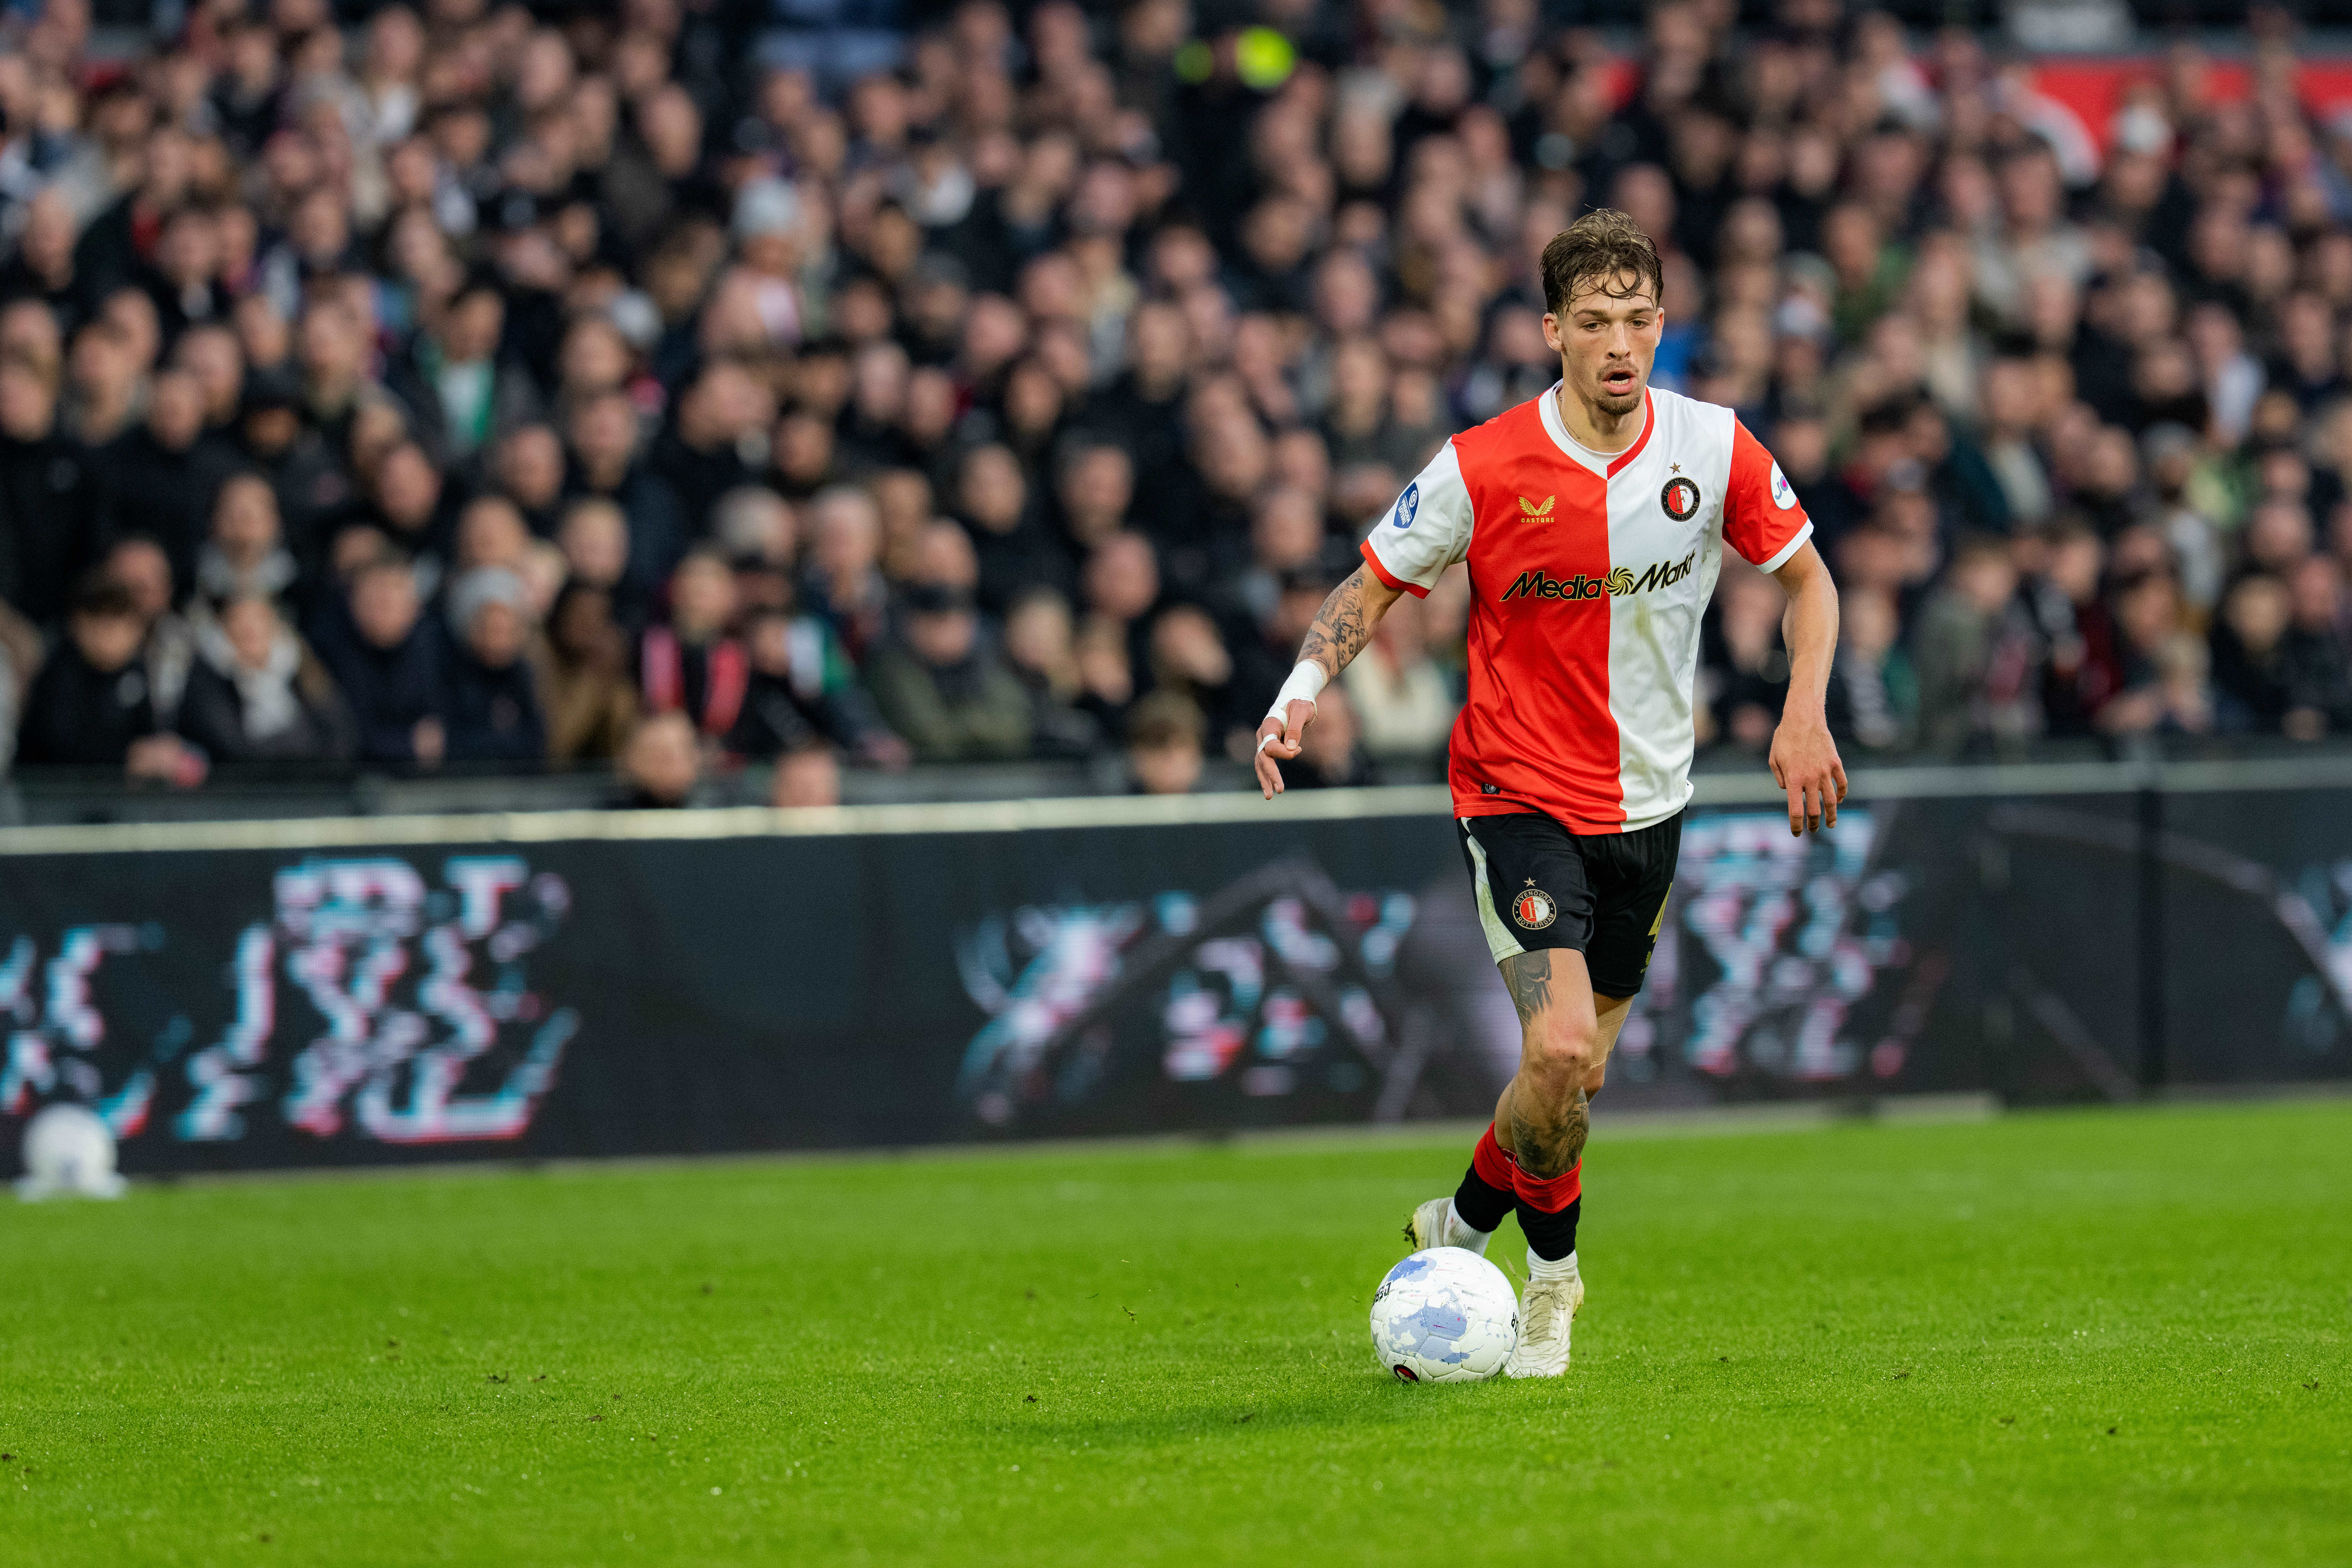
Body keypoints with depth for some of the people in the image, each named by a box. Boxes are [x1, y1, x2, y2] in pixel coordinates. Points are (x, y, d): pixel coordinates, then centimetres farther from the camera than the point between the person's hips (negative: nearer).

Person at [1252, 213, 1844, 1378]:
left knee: (1576, 1062, 10)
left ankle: (1464, 1222, 38)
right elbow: (1371, 585, -2)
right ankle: (1553, 1266, 7)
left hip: (1647, 802, 4)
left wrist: (1804, 712, -7)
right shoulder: (1480, 470, -14)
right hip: (1518, 796, -4)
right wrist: (1300, 695, -18)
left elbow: (1805, 576, 8)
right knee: (1563, 1053, -20)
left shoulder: (1714, 449, -6)